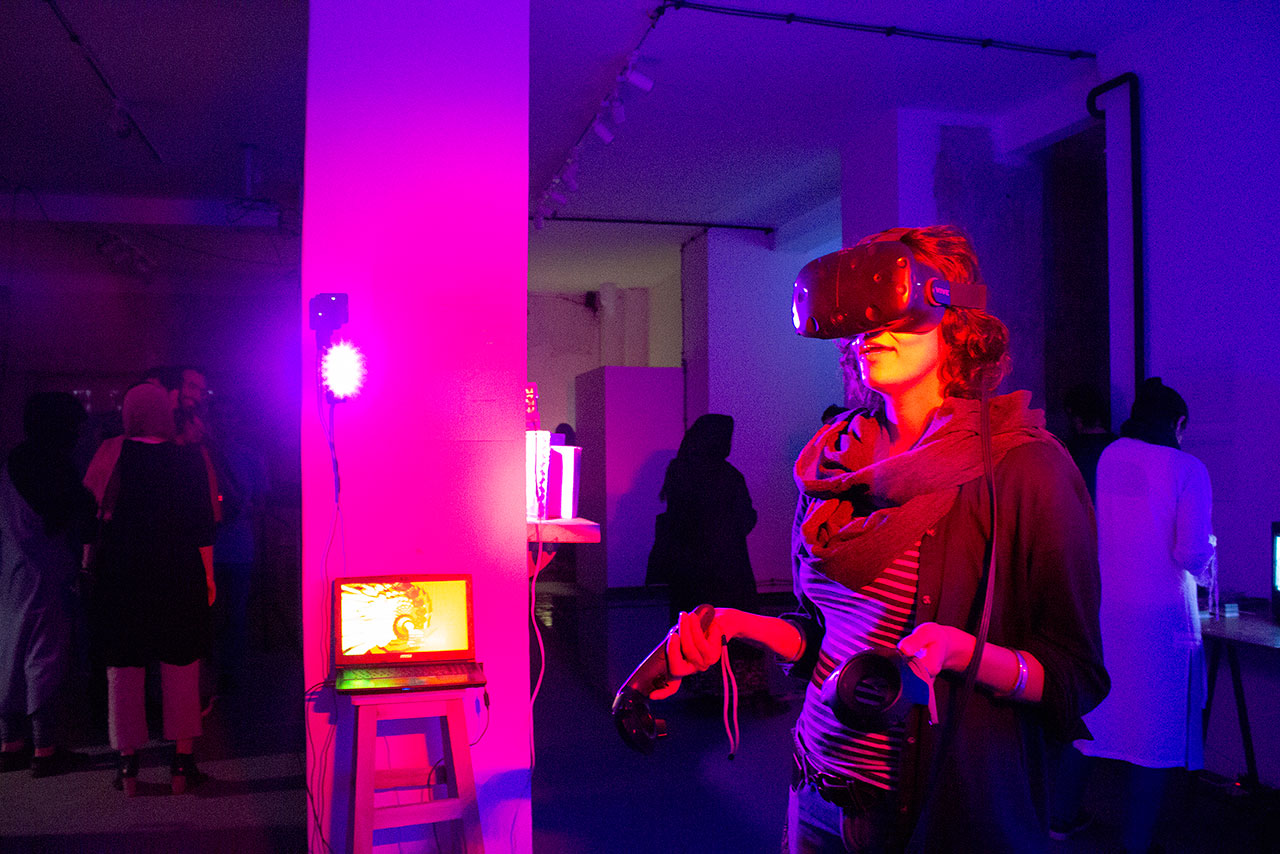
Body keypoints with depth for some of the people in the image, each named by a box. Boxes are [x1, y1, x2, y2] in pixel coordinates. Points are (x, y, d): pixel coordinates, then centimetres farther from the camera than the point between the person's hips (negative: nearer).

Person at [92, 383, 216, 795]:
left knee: (124, 668, 9)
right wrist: (209, 577, 2)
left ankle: (128, 765, 14)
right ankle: (182, 763, 11)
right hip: (179, 577, -1)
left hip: (122, 577, 1)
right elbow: (203, 524, -4)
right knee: (181, 667, 7)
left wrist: (91, 566, 16)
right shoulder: (188, 458, -5)